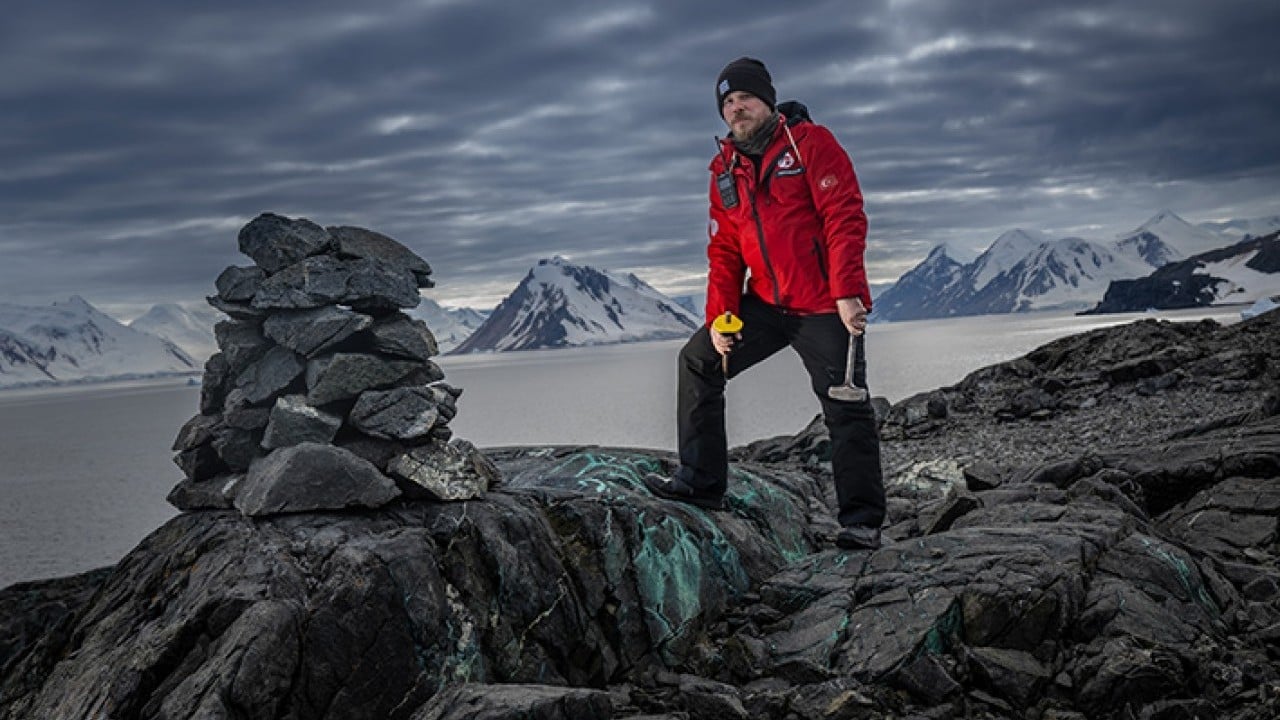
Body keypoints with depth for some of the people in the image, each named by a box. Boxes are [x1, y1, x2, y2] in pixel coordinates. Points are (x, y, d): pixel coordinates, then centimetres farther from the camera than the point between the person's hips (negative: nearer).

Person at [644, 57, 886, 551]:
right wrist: (719, 315, 1)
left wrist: (847, 292, -23)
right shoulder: (726, 170, 12)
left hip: (826, 306, -6)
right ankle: (701, 482, 8)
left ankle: (861, 521, 4)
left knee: (847, 409, -5)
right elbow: (724, 251, 13)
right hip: (766, 304, 6)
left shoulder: (811, 143, -7)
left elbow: (845, 218, -14)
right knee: (698, 362, 2)